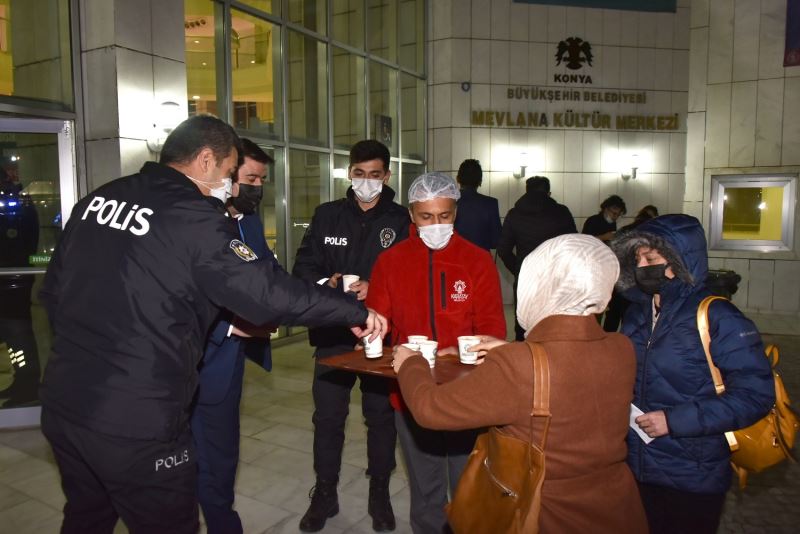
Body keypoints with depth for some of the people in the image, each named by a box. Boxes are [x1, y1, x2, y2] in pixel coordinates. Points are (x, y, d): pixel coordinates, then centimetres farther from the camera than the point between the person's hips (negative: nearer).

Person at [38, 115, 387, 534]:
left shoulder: (97, 199, 6)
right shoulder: (195, 217, -16)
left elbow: (53, 290, 12)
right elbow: (268, 292, -19)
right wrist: (356, 313, -10)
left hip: (62, 404, 8)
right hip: (134, 421, -7)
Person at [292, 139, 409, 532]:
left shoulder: (401, 220, 0)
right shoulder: (327, 215, 6)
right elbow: (304, 266, 3)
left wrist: (376, 288, -22)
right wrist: (326, 283, -17)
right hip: (332, 332, 2)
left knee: (381, 415, 12)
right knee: (327, 416, 11)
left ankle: (380, 493, 32)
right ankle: (325, 493, 31)